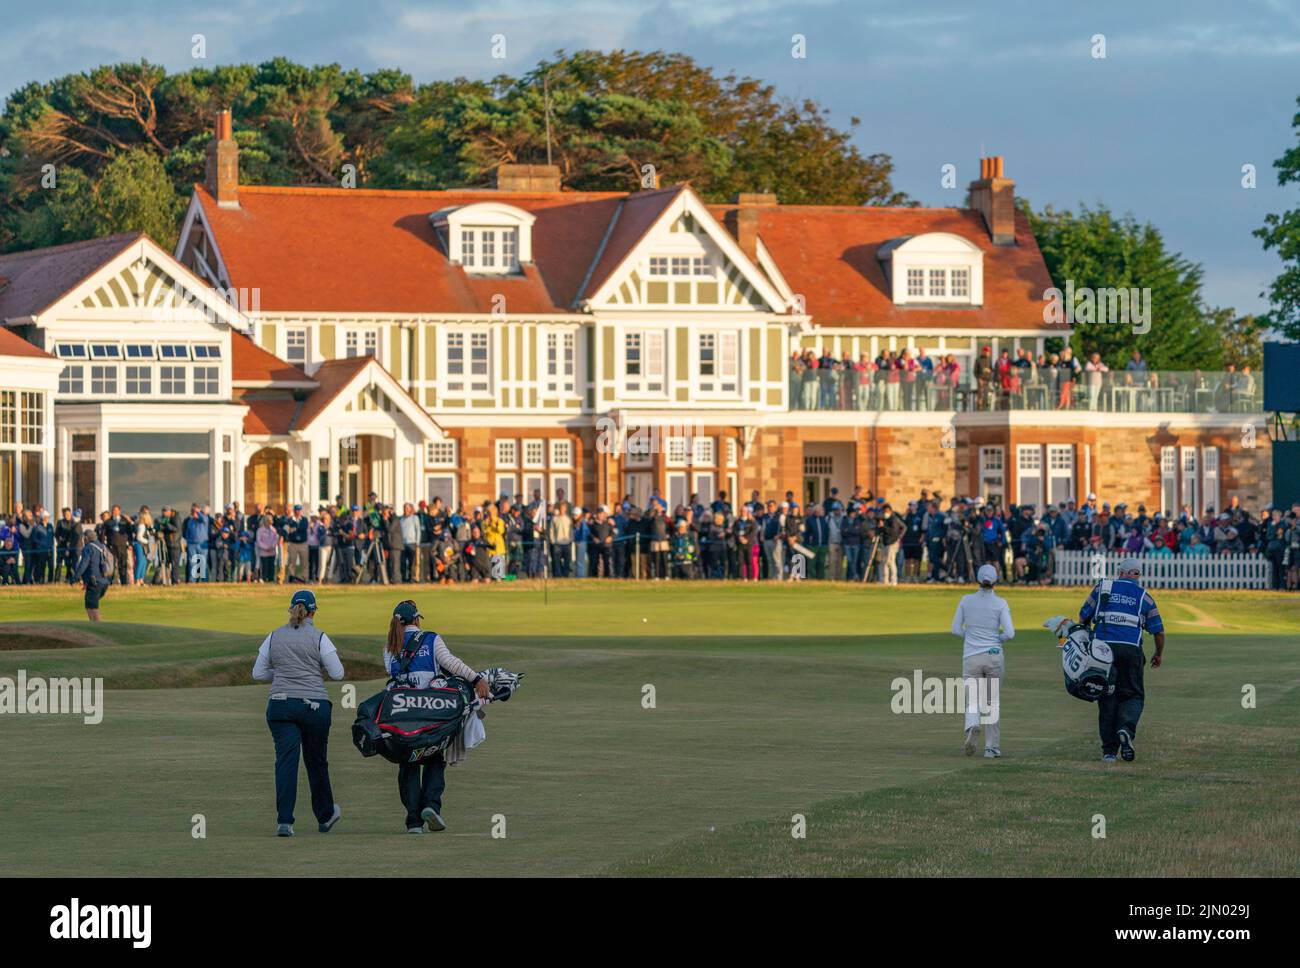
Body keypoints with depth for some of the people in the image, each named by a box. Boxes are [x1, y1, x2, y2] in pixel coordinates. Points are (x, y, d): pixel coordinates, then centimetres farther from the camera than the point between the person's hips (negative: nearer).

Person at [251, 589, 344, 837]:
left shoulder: (274, 637, 7)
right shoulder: (318, 637, -3)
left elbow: (258, 673, 11)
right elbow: (337, 673, -3)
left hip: (280, 705, 2)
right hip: (314, 705, -1)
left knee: (286, 761, -3)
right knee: (317, 761, 13)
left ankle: (284, 821, -14)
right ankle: (325, 816, 31)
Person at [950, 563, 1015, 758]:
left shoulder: (966, 600, 1)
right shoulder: (1000, 604, -5)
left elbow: (956, 630, 3)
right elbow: (1009, 633, -11)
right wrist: (997, 639, 10)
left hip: (971, 657, 0)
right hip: (994, 655, 0)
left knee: (972, 702, 3)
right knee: (992, 702, 15)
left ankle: (972, 727, -32)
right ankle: (991, 747, 12)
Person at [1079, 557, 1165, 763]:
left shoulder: (1103, 588, 10)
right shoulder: (1144, 597, 10)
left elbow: (1083, 617, 10)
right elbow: (1158, 630, 8)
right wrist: (1159, 654, 25)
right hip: (1131, 651, -1)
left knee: (1107, 699, 7)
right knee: (1133, 695, 9)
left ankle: (1109, 749, 5)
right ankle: (1126, 729, -22)